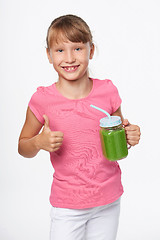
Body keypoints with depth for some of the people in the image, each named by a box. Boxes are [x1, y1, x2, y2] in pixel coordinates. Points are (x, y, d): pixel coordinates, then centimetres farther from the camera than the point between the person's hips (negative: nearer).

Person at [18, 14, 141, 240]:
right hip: (67, 205, -2)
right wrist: (39, 142, -20)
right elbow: (23, 146, 0)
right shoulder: (42, 100, -12)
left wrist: (130, 136, -12)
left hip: (108, 202, 2)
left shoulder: (107, 92, -7)